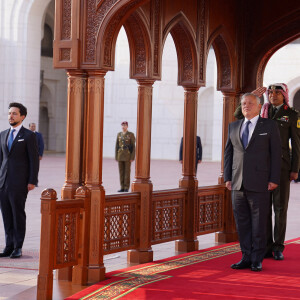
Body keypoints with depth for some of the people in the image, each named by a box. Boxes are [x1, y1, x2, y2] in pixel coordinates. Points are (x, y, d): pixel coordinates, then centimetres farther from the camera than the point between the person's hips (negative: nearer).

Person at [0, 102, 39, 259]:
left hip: (19, 182, -5)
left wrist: (32, 181, -10)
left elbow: (34, 160, -4)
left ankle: (18, 247, 4)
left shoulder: (29, 135, -1)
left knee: (18, 214, -3)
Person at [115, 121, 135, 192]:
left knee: (127, 171, -4)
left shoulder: (131, 134, -5)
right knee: (121, 172, 4)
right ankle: (122, 188, 10)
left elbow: (133, 146, -6)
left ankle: (126, 188, 2)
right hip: (120, 155, 5)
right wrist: (116, 157, 6)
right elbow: (117, 146, 11)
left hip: (128, 155, -5)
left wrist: (132, 157, -12)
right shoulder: (119, 134, 10)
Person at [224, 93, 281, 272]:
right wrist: (227, 178, 6)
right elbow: (228, 153, 15)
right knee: (242, 223, 6)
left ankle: (257, 260, 6)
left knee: (259, 223, -1)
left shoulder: (269, 126, 2)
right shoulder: (234, 127, 14)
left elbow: (276, 153, -1)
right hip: (238, 184, 4)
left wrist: (274, 180, -8)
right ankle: (246, 258, 13)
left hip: (259, 183, -4)